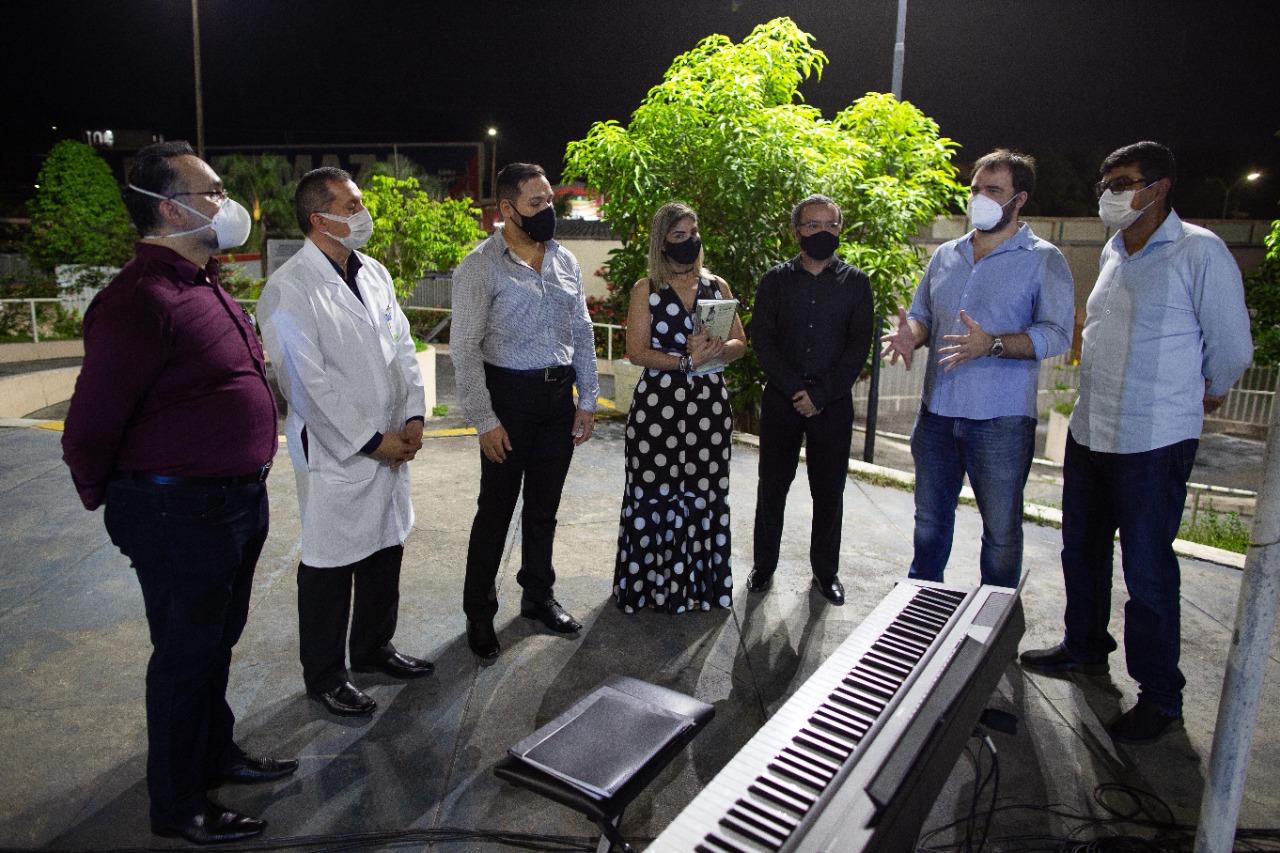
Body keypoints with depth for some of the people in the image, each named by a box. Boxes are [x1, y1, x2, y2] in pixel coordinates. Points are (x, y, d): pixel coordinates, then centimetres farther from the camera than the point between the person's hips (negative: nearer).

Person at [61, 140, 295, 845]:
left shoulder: (203, 283, 10)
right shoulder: (141, 300, -22)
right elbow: (90, 424, -19)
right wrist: (104, 498, -2)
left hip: (236, 504, 9)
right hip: (179, 515, -9)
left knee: (218, 641, 23)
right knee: (186, 655, 8)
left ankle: (216, 754, 45)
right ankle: (177, 807, 29)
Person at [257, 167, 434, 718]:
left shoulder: (374, 273, 8)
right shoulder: (289, 290, -15)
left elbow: (403, 348, 11)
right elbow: (308, 385, -18)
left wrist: (414, 417, -1)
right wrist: (370, 442, -15)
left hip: (391, 447, 7)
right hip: (336, 456, -7)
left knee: (385, 551, 19)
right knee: (330, 568, 7)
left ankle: (374, 647, 41)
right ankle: (324, 677, 28)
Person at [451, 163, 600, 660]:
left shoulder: (565, 261, 7)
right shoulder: (481, 266, -9)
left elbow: (583, 334, 12)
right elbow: (464, 348, -10)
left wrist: (587, 400, 7)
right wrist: (485, 420, -13)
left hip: (559, 395, 5)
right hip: (509, 395, -5)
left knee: (544, 507, 16)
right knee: (496, 510, 5)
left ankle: (538, 596, 34)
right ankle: (479, 614, 22)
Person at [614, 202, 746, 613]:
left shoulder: (717, 286, 11)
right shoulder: (646, 290, 3)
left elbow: (739, 343, 11)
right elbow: (636, 351, -5)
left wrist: (715, 350, -12)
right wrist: (685, 360, -17)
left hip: (710, 404, 3)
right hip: (658, 405, -2)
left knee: (704, 492, 7)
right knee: (655, 493, 1)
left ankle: (702, 582, 21)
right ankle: (652, 583, 16)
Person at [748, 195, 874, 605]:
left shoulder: (855, 282, 5)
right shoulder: (776, 279, 5)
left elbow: (859, 345, -2)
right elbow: (761, 339, -2)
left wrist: (820, 393, -13)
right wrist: (795, 390, -12)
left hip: (833, 402, 0)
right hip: (781, 400, 0)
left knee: (829, 491, 7)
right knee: (772, 487, 7)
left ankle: (825, 570, 23)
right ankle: (764, 565, 22)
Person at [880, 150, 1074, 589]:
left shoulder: (1043, 260, -3)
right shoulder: (945, 255, 13)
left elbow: (1058, 333, -12)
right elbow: (921, 313, 17)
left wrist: (992, 344, -28)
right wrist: (912, 334, -8)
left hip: (1001, 420, -5)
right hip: (937, 411, 5)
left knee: (1001, 529, 7)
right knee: (930, 518, 17)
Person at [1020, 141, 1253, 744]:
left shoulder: (1199, 252, -11)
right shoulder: (1114, 251, 12)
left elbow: (1232, 348, -5)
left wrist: (1200, 398, 10)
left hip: (1153, 444, -7)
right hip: (1088, 431, 7)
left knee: (1147, 570, 1)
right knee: (1082, 550, 17)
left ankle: (1160, 696, 18)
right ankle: (1084, 648, 38)